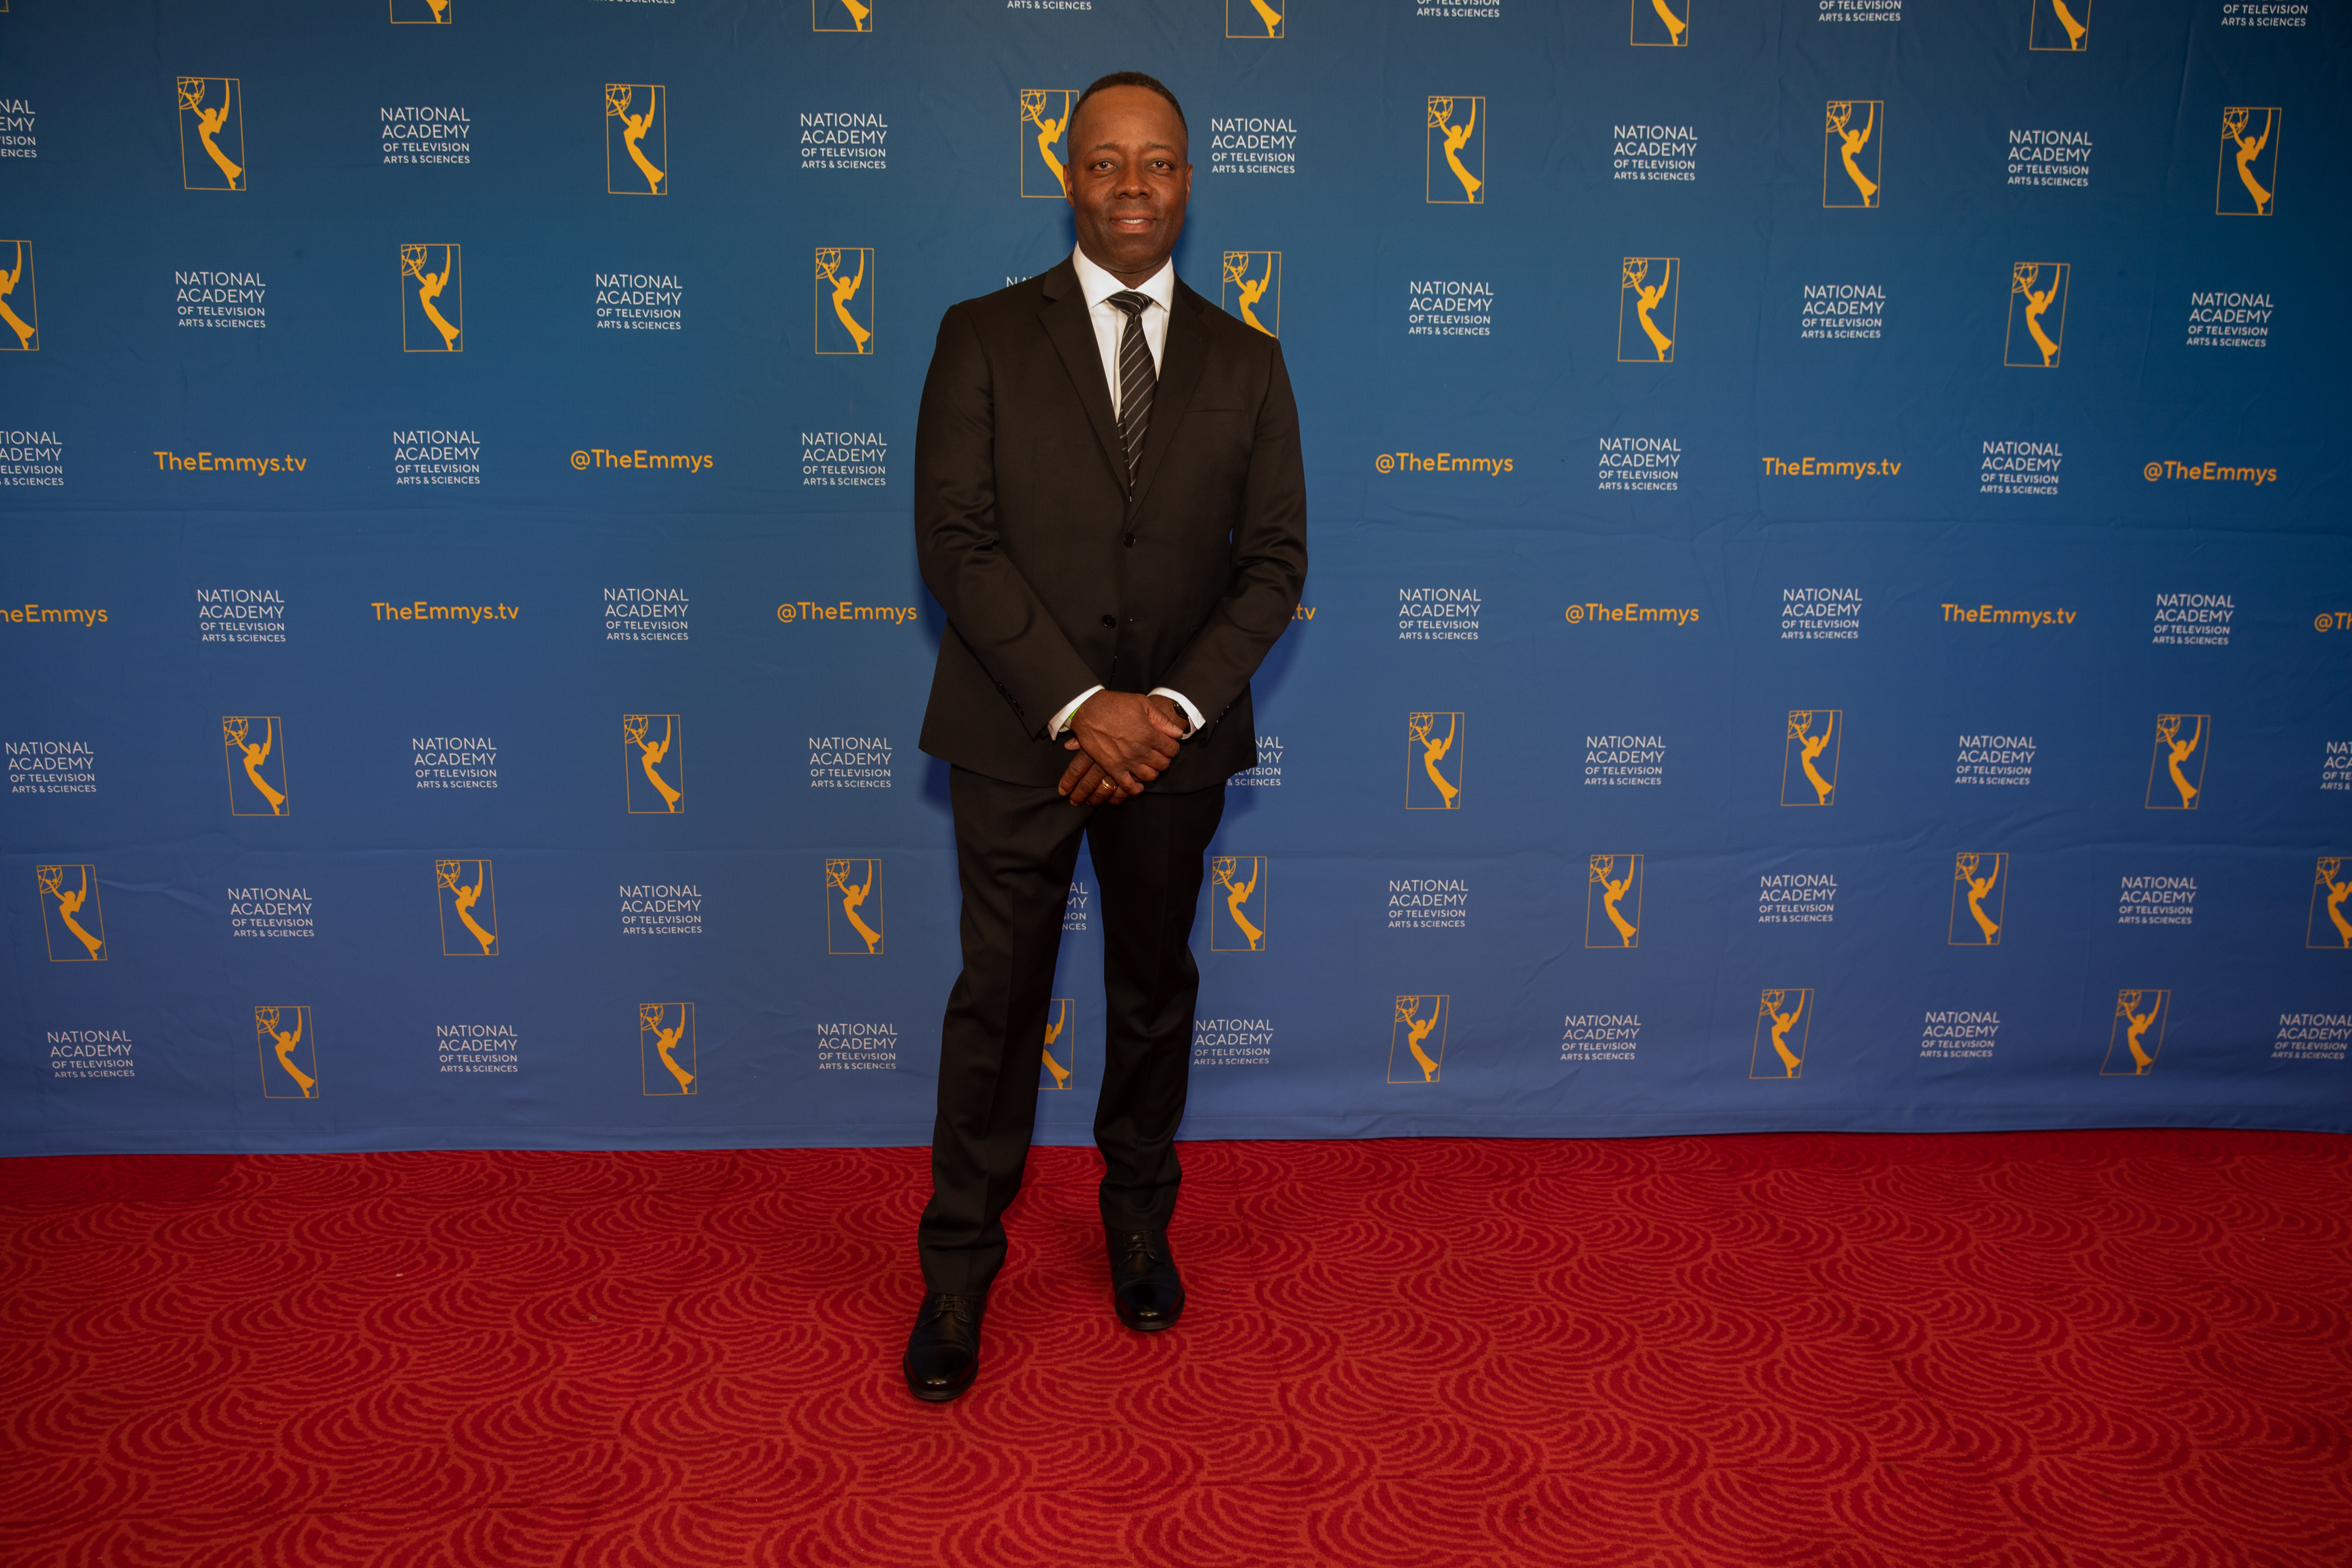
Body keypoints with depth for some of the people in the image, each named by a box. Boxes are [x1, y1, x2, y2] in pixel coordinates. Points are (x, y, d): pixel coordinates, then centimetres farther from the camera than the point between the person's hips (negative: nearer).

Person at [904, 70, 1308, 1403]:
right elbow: (957, 543, -8)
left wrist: (1173, 708, -13)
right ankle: (959, 1270, 20)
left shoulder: (1246, 364, 6)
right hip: (1018, 733, -2)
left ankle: (1140, 1223, 35)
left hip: (1175, 740, 2)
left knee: (1156, 993, 15)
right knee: (997, 1003, 5)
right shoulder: (984, 339, 0)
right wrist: (1078, 704, -17)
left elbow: (1275, 560, 1)